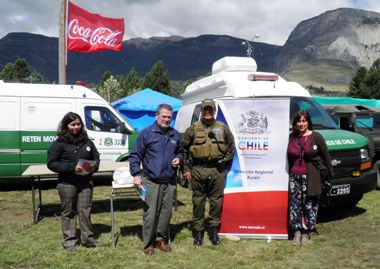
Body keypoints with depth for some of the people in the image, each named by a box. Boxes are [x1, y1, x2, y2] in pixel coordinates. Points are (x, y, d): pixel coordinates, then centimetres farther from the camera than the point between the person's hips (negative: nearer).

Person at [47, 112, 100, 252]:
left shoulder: (87, 141, 7)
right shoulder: (59, 143, -3)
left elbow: (96, 158, 17)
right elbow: (51, 163, -6)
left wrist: (94, 166, -7)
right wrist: (71, 167, -17)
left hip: (85, 182, 3)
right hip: (67, 183, -2)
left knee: (85, 211, 7)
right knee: (68, 212, 8)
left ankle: (88, 239, 16)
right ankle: (69, 240, 17)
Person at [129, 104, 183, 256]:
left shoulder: (175, 135, 11)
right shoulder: (146, 133, -3)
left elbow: (180, 152, 25)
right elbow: (135, 155, -2)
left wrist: (178, 159, 2)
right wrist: (136, 175, -9)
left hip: (170, 182, 4)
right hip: (151, 181, -4)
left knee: (166, 212, 9)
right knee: (150, 213, -2)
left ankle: (161, 239, 24)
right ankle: (148, 243, 11)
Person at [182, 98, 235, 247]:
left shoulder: (223, 128, 8)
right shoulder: (193, 128, 4)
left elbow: (231, 147, 17)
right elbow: (184, 149, 6)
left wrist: (225, 162, 8)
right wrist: (186, 169, 3)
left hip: (217, 170, 1)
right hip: (198, 170, -1)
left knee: (216, 201, 6)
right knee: (198, 201, 5)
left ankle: (214, 230, 20)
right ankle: (198, 232, 17)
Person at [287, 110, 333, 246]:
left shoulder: (316, 137, -1)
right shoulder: (292, 137, 8)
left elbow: (326, 156, 2)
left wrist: (330, 173, 2)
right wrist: (289, 173, 10)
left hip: (311, 177, -3)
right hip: (294, 176, 3)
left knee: (309, 205, 3)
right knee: (295, 204, 4)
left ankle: (306, 232, 14)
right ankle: (297, 231, 14)